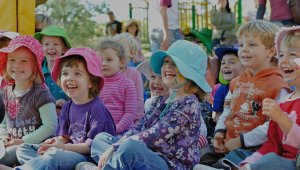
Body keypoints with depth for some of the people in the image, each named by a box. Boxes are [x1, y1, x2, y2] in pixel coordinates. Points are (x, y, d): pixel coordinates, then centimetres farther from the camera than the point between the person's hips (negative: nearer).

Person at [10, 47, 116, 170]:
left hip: (88, 157, -9)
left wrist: (64, 147, -19)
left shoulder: (96, 108, -11)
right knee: (23, 149, 4)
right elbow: (64, 136, 12)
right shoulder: (67, 107, 13)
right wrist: (53, 142, -12)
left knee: (54, 156, -37)